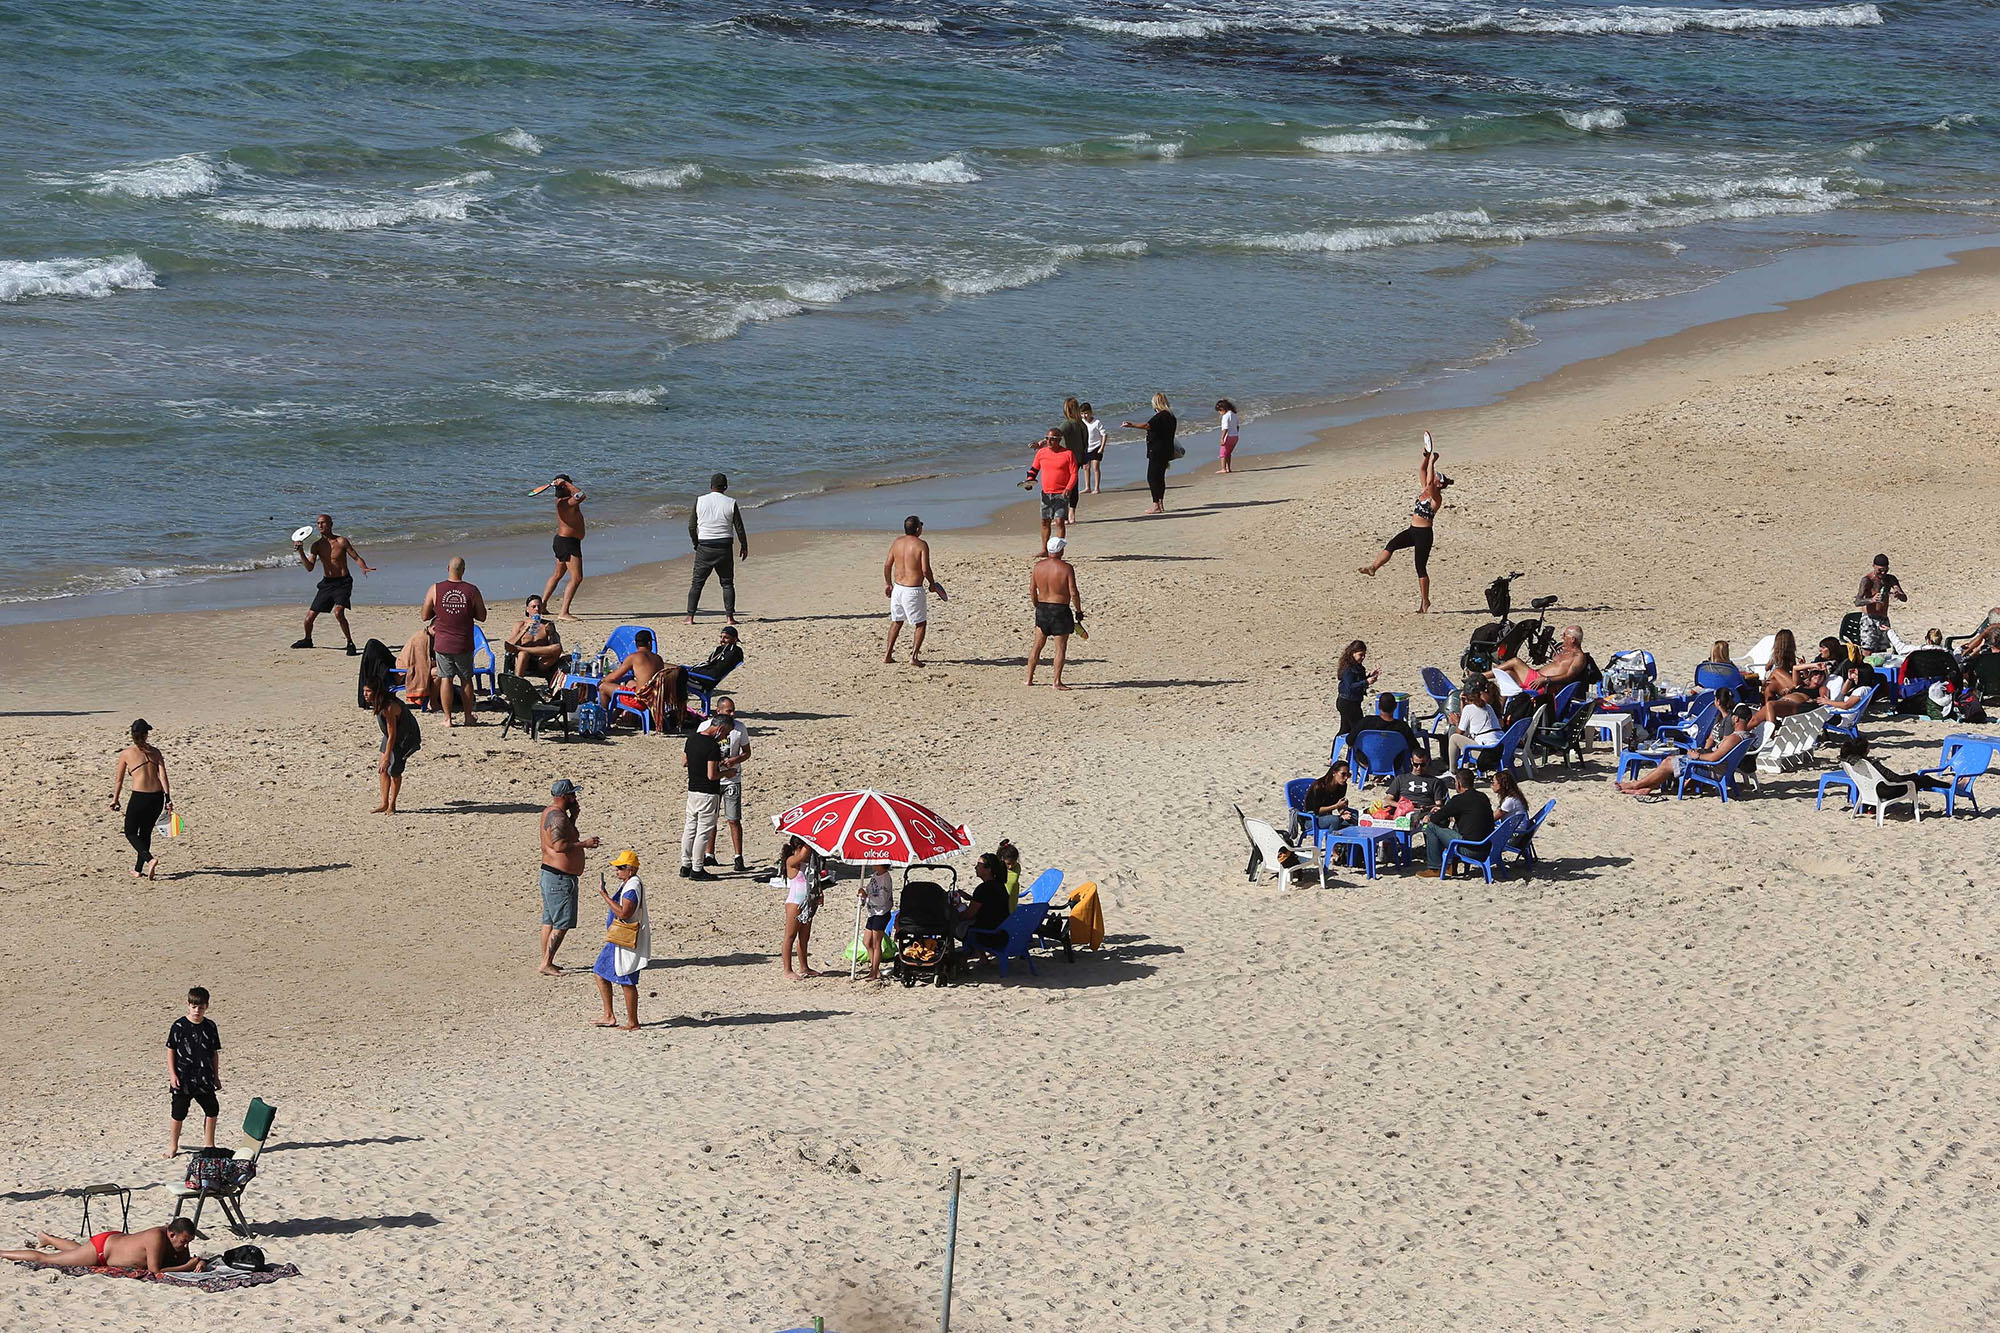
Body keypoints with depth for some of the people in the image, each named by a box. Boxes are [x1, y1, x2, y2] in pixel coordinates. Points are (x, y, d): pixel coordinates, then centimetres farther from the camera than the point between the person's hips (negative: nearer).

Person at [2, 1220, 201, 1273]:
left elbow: (183, 1260, 0)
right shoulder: (157, 1238, -38)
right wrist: (187, 1267, -37)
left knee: (78, 1250, 40)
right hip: (101, 1247, -8)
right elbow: (154, 1270, -39)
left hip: (118, 1240, 8)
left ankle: (46, 1238, 65)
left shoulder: (177, 1238, -14)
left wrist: (194, 1263, -23)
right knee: (43, 1259, 6)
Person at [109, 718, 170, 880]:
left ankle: (150, 859, -13)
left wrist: (115, 799, 19)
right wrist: (168, 798, -5)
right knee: (146, 833, 21)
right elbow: (163, 775, -2)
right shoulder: (155, 752, 7)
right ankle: (138, 870, 26)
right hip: (157, 797, 4)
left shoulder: (126, 753, 1)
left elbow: (119, 779, 7)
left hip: (139, 797, -4)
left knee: (130, 832, 11)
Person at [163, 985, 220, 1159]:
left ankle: (209, 1145, 21)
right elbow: (171, 1051, -3)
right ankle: (173, 1146, 15)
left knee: (212, 1110, 7)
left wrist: (216, 1077, 11)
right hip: (183, 1079, -4)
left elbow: (214, 1053, 11)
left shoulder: (210, 1027, 4)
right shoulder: (179, 1026, -7)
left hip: (204, 1079, 4)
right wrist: (172, 1074, -10)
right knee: (178, 1112, 3)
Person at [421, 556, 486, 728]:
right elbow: (481, 617, 1)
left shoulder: (435, 589, -7)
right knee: (466, 679, 12)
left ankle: (447, 718, 6)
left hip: (442, 643, 0)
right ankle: (468, 717, 19)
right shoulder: (472, 591, -8)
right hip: (464, 643, 0)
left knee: (445, 678, 7)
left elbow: (425, 616, -1)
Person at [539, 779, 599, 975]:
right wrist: (584, 844, -21)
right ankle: (546, 964, -7)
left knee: (549, 920, 14)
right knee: (562, 924, -7)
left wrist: (574, 814, 15)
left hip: (550, 873, 11)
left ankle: (546, 962, 20)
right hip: (560, 877, -11)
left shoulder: (549, 812, 13)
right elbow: (559, 845, -29)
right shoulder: (558, 817, -20)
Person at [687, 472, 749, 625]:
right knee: (727, 583, 8)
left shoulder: (699, 502, -1)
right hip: (724, 547, 0)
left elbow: (691, 526, 1)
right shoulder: (731, 504, -3)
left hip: (704, 548, 0)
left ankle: (690, 617, 3)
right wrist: (744, 546, 11)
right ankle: (729, 616, 1)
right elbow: (739, 528, -1)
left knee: (697, 582, 7)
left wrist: (696, 543, 16)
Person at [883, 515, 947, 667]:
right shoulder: (921, 545, -14)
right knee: (921, 623, 9)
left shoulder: (897, 542, 3)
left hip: (898, 588, 6)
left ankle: (887, 655, 22)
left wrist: (888, 584, 21)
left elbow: (887, 565, 7)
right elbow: (925, 569, -19)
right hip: (914, 590, -6)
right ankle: (914, 657, 0)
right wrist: (932, 584, -1)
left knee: (896, 622, 22)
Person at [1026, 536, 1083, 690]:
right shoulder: (1066, 568, -14)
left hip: (1042, 608, 5)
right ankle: (1057, 681, 0)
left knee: (1037, 645, 15)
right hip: (1060, 610, -5)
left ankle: (1029, 678, 19)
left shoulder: (1038, 566, 0)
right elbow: (1073, 593, -16)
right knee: (1060, 647, 2)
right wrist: (1079, 611, -3)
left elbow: (1032, 591, 5)